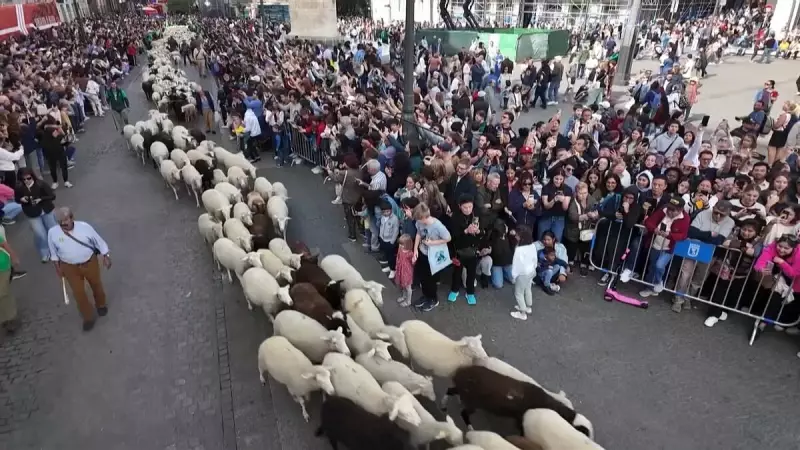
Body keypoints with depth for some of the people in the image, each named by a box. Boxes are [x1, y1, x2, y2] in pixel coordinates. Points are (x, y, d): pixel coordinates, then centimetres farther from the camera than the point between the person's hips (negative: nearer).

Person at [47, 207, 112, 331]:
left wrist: (106, 257, -2)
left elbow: (99, 242, -7)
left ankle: (101, 304, 51)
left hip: (90, 263, 0)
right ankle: (88, 317, 28)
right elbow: (54, 252, 2)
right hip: (69, 267, 1)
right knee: (78, 292, 7)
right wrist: (57, 267, 6)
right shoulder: (52, 232, -14)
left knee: (96, 285, 21)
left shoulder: (84, 227, -19)